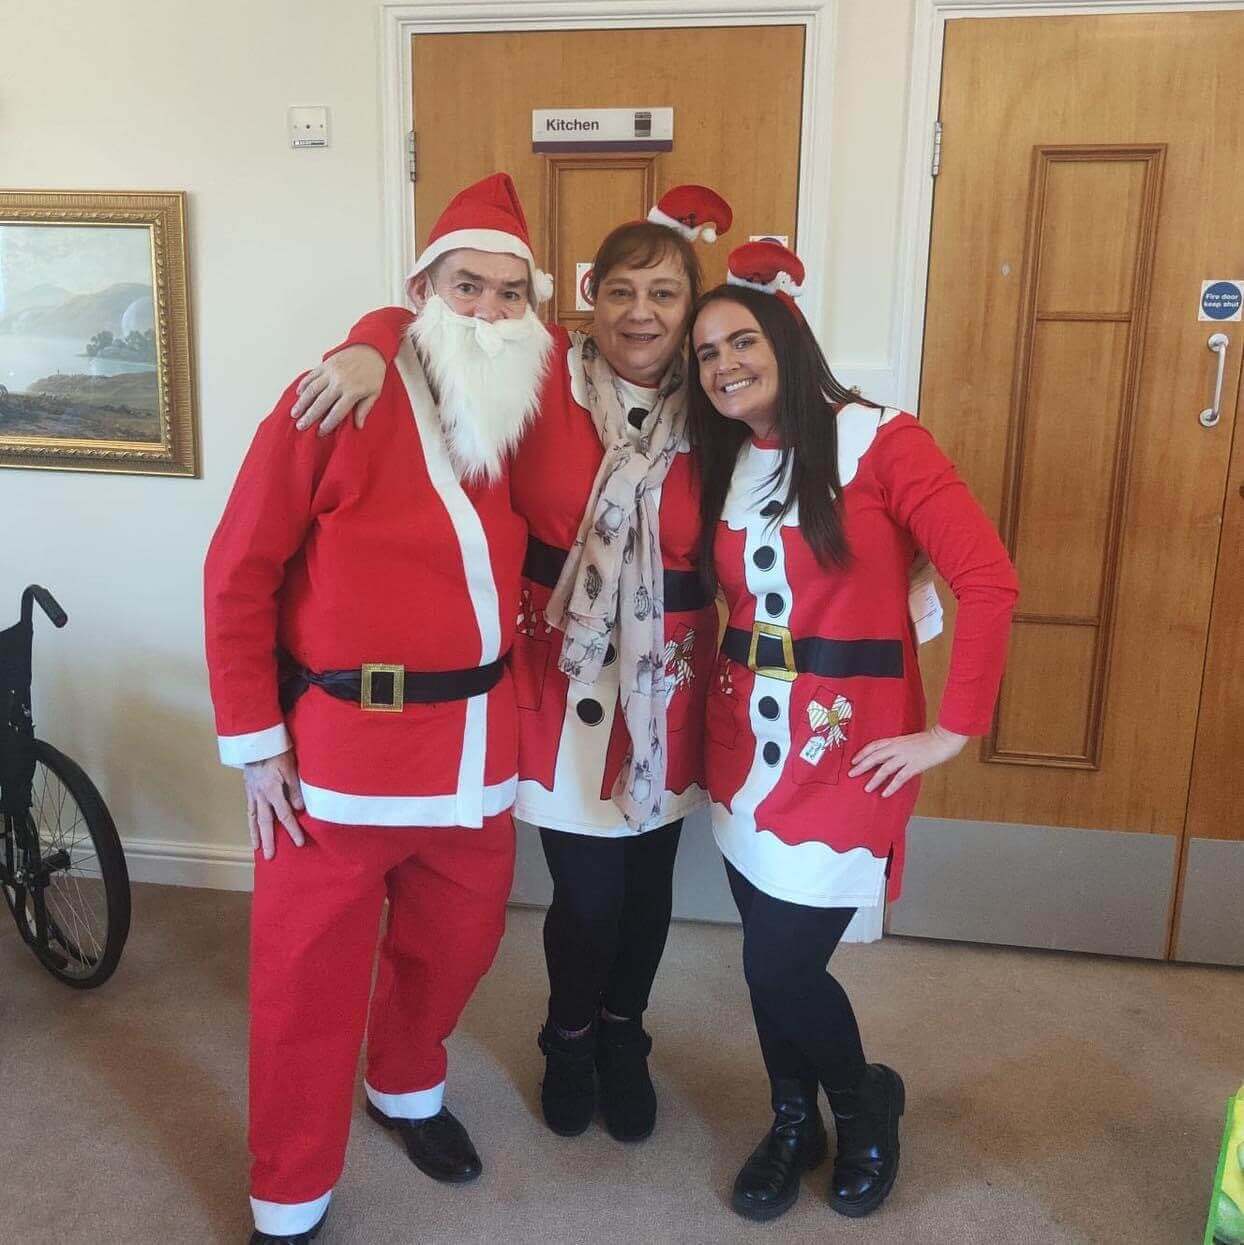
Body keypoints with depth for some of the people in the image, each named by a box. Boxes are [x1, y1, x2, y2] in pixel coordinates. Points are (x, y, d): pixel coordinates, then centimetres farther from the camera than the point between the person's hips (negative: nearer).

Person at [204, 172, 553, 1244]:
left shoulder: (521, 411, 6)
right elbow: (239, 577, -8)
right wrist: (255, 742, -8)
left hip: (480, 744, 6)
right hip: (340, 747, -5)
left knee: (456, 944, 21)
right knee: (310, 979, 8)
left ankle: (407, 1087, 52)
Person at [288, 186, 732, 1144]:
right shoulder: (541, 377, -7)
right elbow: (419, 322, -1)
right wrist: (369, 347, -23)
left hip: (669, 687, 2)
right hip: (563, 679, -2)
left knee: (648, 882, 16)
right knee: (587, 891, 2)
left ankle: (623, 1038, 46)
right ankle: (570, 1039, 37)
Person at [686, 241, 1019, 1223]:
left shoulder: (882, 443, -10)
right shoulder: (720, 466, 9)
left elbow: (991, 581, -15)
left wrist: (953, 730, -15)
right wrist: (723, 701, -1)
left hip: (847, 744, -5)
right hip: (747, 739, 5)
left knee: (784, 964, -3)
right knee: (770, 959, 12)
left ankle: (867, 1103, 29)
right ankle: (795, 1124, 39)